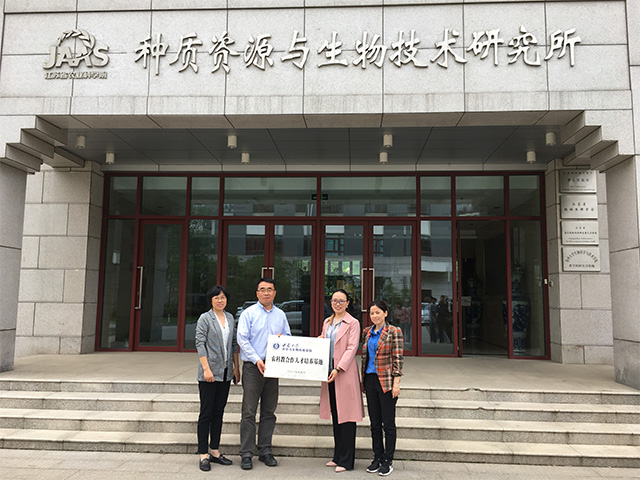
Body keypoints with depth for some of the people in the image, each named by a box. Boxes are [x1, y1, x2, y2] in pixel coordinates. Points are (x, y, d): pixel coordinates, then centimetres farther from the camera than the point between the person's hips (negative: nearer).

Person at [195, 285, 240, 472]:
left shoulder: (230, 318, 12)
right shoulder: (205, 318, -4)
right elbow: (200, 344, -10)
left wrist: (236, 366, 10)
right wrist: (206, 369, -17)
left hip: (225, 373, 6)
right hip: (209, 373, -5)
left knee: (219, 413, 11)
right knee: (206, 413, -1)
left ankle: (215, 451, 20)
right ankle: (203, 455, 5)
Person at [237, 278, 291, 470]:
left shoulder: (280, 315, 12)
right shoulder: (248, 313, -1)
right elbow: (242, 339, -9)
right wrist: (256, 359, -17)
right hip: (253, 367, -4)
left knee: (269, 411, 10)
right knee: (249, 412, -3)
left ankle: (265, 451, 20)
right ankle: (246, 454, 5)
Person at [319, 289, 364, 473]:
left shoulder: (353, 323, -4)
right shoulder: (327, 322, 15)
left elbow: (352, 348, -12)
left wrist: (338, 369, -20)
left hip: (345, 374, -6)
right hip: (329, 373, 6)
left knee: (346, 416, -2)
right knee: (335, 416, 13)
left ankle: (346, 460, 6)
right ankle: (337, 456, 23)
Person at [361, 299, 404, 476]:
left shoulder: (394, 332, -6)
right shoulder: (367, 332, 10)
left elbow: (397, 359, -9)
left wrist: (396, 383, -13)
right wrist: (363, 380, 14)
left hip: (386, 381, -5)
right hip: (370, 380, 6)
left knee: (388, 423, 2)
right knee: (375, 423, 11)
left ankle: (388, 461, 13)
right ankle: (377, 458, 22)